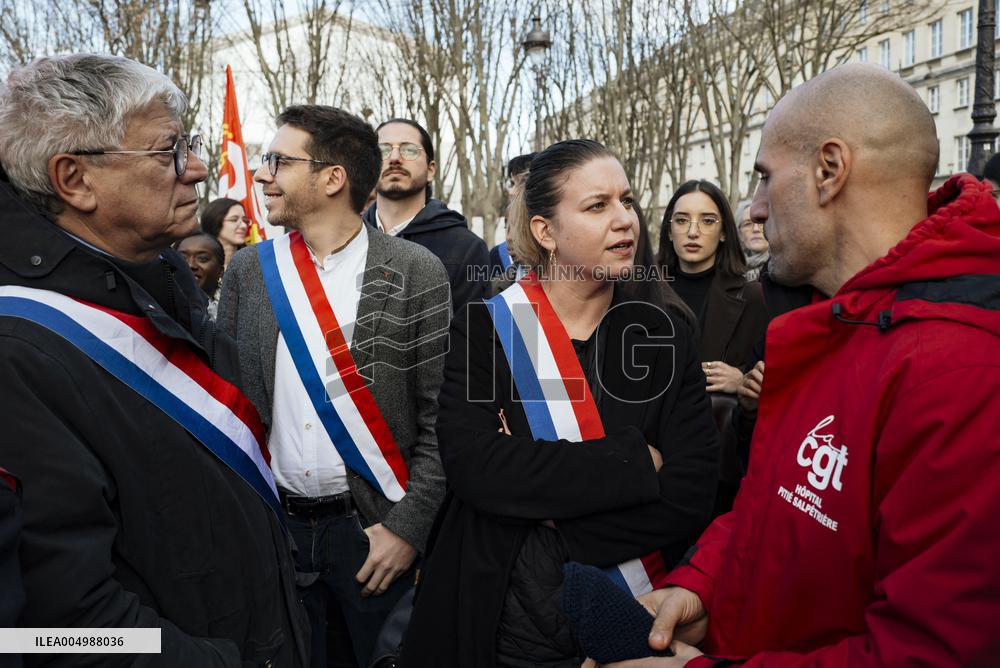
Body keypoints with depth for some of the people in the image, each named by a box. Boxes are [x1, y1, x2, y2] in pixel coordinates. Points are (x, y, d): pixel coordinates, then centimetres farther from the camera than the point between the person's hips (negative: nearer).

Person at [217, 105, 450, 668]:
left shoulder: (417, 273, -9)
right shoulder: (249, 270, 3)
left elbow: (443, 416, -8)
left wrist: (408, 526, -11)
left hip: (376, 529, -3)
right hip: (270, 528, 3)